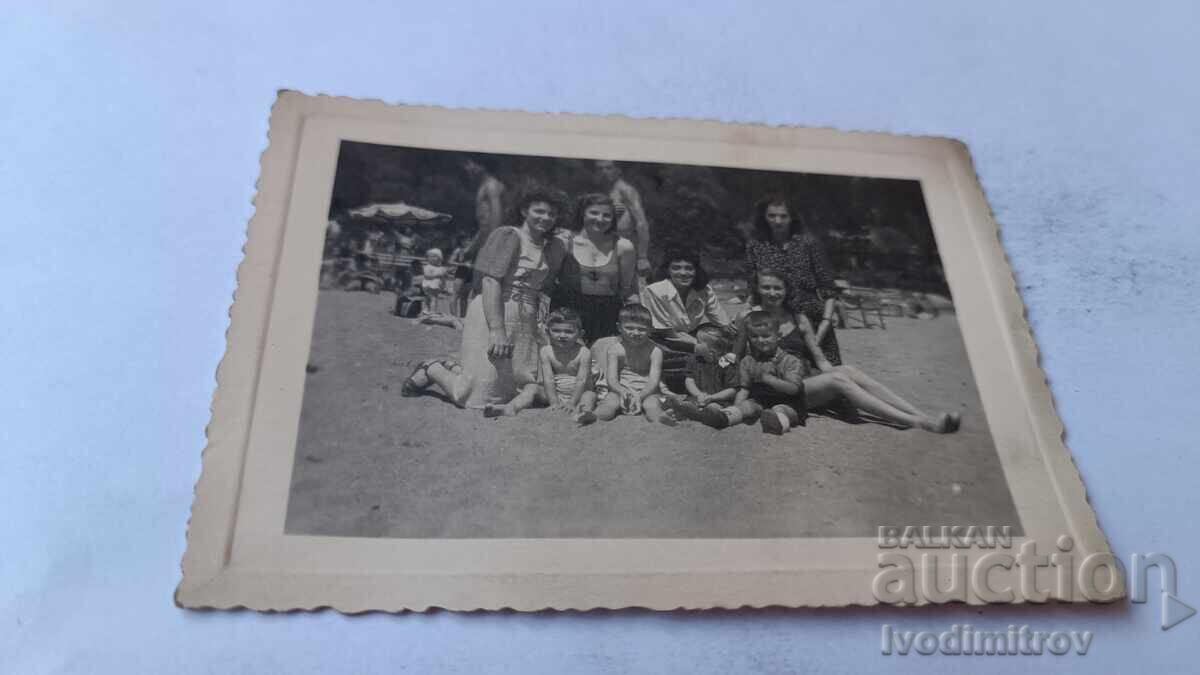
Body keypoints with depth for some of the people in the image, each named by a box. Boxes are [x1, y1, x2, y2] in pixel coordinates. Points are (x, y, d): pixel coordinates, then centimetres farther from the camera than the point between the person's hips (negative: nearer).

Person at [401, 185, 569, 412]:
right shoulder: (507, 236, -3)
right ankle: (432, 370, 20)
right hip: (492, 315, -7)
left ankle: (451, 368, 21)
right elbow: (491, 282, -13)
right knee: (479, 396, -10)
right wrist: (496, 330, -22)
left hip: (526, 323, 7)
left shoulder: (554, 247, 17)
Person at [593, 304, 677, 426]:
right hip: (619, 389, 0)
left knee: (652, 404, -32)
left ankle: (661, 419, -54)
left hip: (645, 392, 0)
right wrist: (622, 391, -33)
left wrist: (640, 396, -31)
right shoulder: (614, 350, -2)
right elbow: (611, 379, -9)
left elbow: (653, 381, -11)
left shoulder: (655, 352, -3)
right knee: (610, 402, -31)